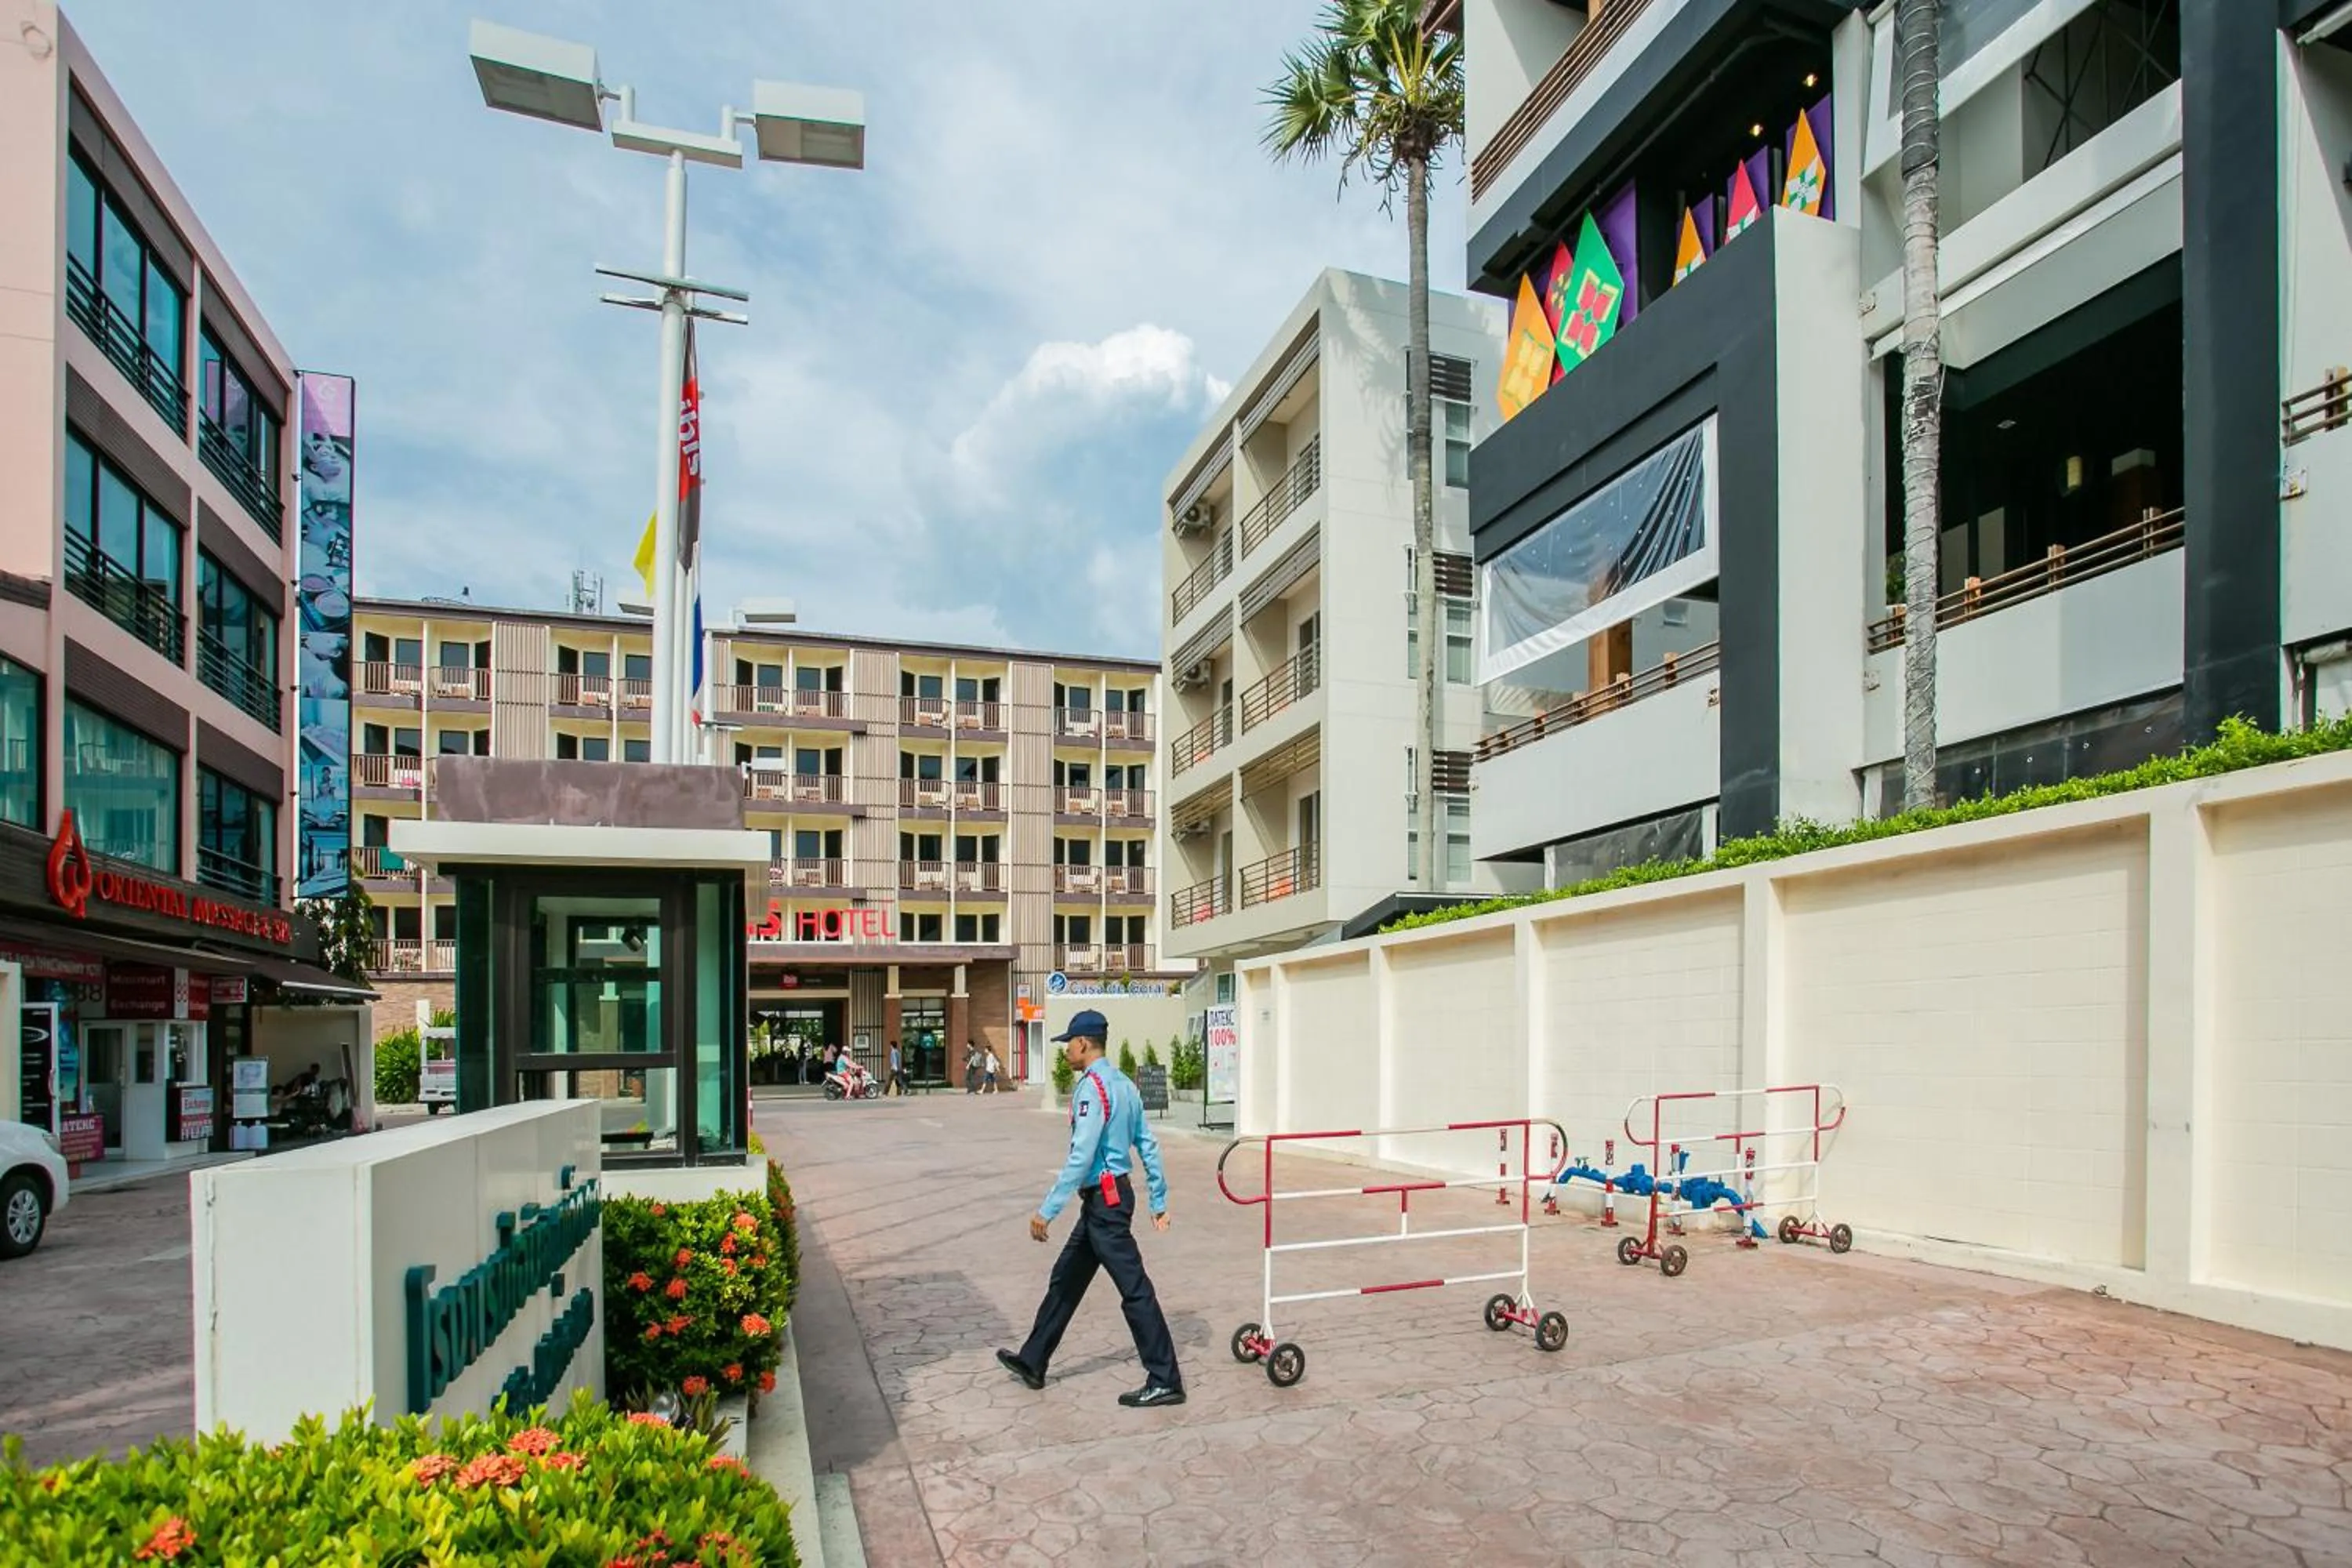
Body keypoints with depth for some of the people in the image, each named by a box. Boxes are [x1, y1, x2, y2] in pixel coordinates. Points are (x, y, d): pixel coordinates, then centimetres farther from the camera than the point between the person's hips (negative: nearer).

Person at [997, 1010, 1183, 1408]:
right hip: (1107, 1197, 10)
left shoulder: (1091, 1087, -18)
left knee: (1134, 1290, -4)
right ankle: (1032, 1362, 30)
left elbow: (1081, 1158, -23)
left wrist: (1047, 1211, -20)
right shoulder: (1123, 1083, 10)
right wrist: (1159, 1201, 16)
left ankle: (1165, 1382, 3)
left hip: (1104, 1199, -10)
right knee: (1065, 1280, 18)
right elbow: (1148, 1145, 12)